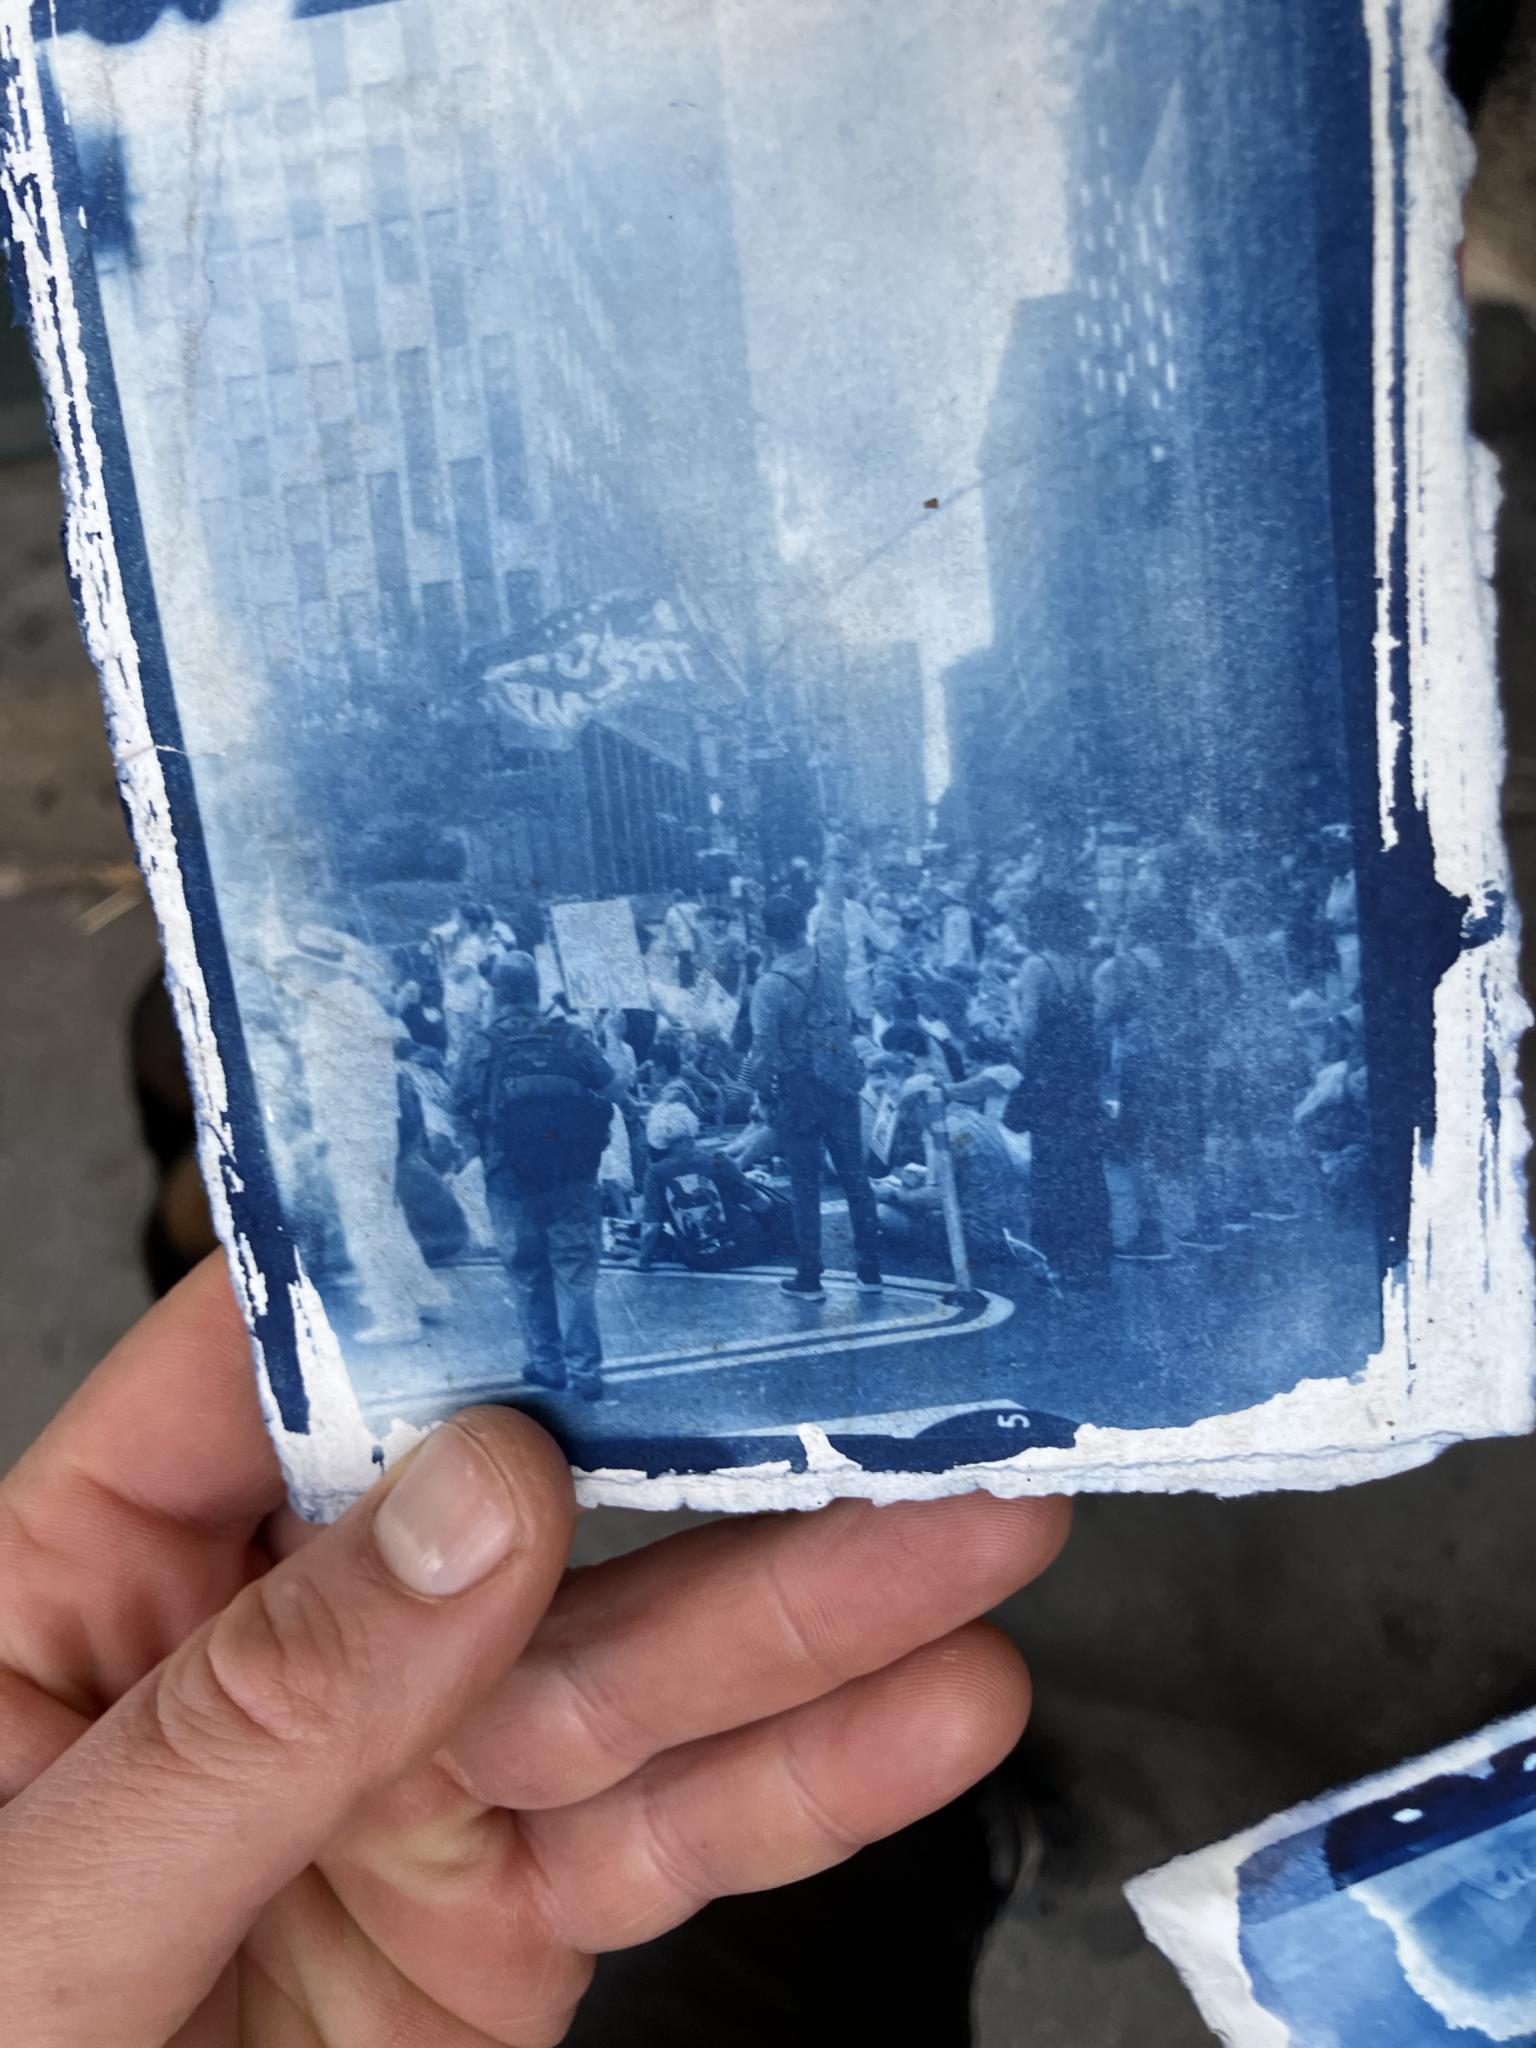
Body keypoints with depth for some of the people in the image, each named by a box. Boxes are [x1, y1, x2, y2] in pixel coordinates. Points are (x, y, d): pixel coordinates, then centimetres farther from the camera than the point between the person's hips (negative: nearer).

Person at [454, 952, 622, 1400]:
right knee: (576, 1273, 5)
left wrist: (486, 1148, 8)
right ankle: (585, 1369, 2)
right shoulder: (570, 1038, 0)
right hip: (574, 1178, 1)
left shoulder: (483, 1049, -3)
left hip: (512, 1181, -1)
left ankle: (545, 1362, 19)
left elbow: (463, 1110, -10)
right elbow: (613, 1090, -2)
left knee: (528, 1274, 13)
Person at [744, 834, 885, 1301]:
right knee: (854, 1175, 12)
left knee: (806, 1185, 7)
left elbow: (764, 1051, -16)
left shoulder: (770, 985, -19)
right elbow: (833, 907, 12)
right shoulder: (831, 953, -7)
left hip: (798, 1091, -4)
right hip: (841, 1083, 4)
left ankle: (809, 1278, 15)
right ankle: (869, 1270, 20)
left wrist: (751, 1086, 2)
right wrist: (835, 861, 28)